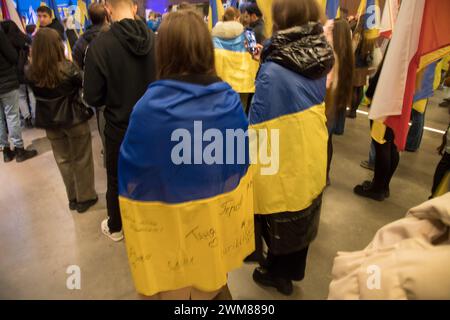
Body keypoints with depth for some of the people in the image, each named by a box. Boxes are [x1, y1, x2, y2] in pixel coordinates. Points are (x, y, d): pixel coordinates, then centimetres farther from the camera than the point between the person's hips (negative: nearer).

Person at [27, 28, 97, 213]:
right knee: (82, 160, 11)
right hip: (74, 120, -4)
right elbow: (84, 83, -7)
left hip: (49, 123, 4)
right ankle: (85, 198, 20)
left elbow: (37, 95, 5)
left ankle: (73, 198, 28)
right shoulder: (67, 68, -20)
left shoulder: (32, 73, -7)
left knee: (63, 160, 16)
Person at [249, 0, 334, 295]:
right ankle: (291, 271, 44)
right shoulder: (321, 61, -3)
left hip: (284, 162, -6)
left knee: (280, 222, 16)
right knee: (302, 218, 22)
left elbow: (259, 124, -20)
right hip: (312, 156, 7)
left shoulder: (273, 71, -24)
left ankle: (277, 273, 39)